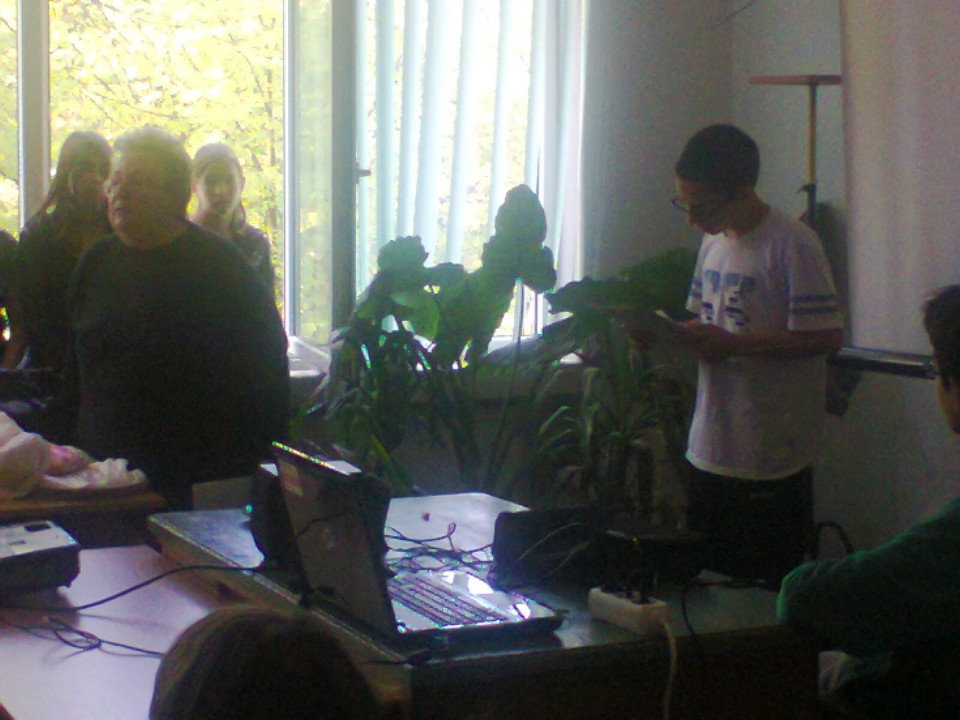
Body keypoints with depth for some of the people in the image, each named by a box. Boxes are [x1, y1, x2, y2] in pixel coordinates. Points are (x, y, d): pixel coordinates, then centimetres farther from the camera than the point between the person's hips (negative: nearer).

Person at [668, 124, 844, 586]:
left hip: (770, 461, -8)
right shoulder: (714, 241, 12)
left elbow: (826, 337, -19)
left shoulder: (792, 245, -14)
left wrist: (728, 344, -21)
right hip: (710, 452, 8)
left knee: (768, 589, 0)